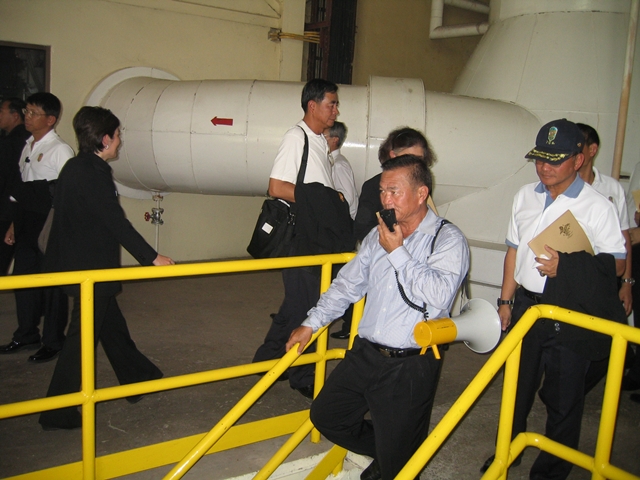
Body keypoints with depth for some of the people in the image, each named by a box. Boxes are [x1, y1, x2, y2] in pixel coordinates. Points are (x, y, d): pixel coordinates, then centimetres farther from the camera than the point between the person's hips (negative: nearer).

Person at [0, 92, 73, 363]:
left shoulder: (60, 150, -9)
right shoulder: (27, 148, 14)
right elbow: (23, 192, 18)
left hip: (50, 226, -8)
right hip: (27, 224, 8)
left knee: (52, 283, 1)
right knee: (22, 278, 13)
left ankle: (52, 341, 13)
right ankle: (26, 335, 28)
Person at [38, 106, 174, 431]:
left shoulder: (75, 168, 10)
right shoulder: (94, 173, -20)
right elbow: (116, 223, -24)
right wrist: (151, 257, -20)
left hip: (79, 265, 10)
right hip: (92, 270, -10)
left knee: (111, 325, 20)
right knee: (83, 338, -1)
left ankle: (138, 378, 36)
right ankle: (58, 413, 8)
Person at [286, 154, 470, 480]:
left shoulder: (448, 239, -9)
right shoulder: (379, 235, 10)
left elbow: (439, 295, -25)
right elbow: (348, 284, 17)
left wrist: (398, 252, -19)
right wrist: (311, 324, 13)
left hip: (409, 367, -6)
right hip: (364, 354, 6)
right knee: (325, 416, 15)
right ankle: (383, 452, 36)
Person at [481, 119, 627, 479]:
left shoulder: (598, 207, -11)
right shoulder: (526, 196, 4)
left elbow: (617, 264, -8)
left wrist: (566, 266, -22)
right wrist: (506, 300, 12)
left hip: (570, 317, -5)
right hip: (526, 305, 5)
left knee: (563, 399, 8)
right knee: (517, 386, 21)